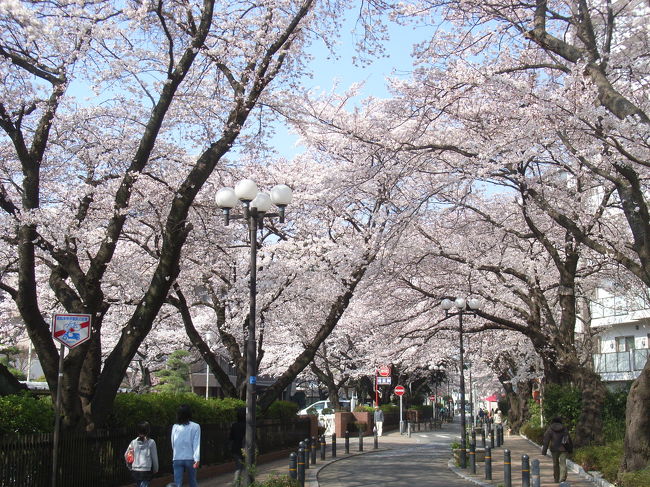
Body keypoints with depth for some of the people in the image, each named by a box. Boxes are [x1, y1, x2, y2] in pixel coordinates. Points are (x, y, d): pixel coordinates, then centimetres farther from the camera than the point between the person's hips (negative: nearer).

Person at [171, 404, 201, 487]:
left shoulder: (175, 427, 2)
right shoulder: (195, 427, -5)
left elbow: (173, 444, 10)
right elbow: (196, 444, -11)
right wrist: (197, 459, -14)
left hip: (177, 459, 1)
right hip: (190, 458, -1)